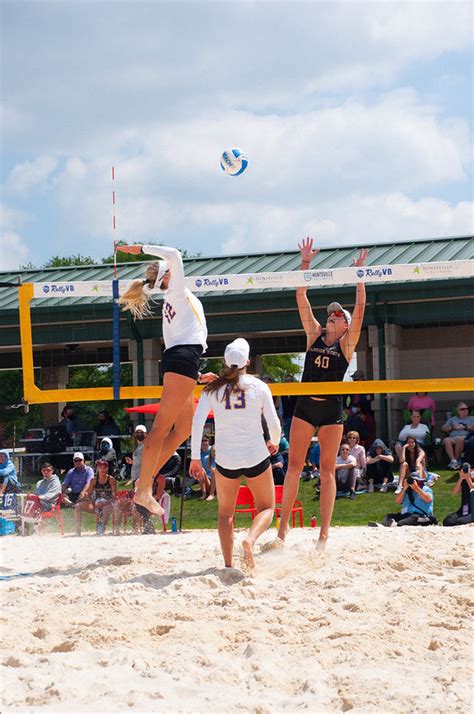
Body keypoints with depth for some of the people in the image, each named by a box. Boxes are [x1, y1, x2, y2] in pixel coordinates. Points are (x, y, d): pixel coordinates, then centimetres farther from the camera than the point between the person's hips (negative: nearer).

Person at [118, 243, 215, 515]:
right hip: (184, 357, -9)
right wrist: (141, 249, 0)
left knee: (184, 429, 11)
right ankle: (143, 489, -20)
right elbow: (174, 254, -9)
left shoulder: (172, 303, 26)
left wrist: (198, 374, 26)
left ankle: (147, 479, 5)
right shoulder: (177, 292, 4)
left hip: (175, 360, 9)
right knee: (162, 426, -14)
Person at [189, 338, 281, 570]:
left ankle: (228, 564, 6)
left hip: (226, 459, 1)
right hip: (256, 456, -1)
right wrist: (274, 443, 21)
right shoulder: (259, 386, -2)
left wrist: (195, 458, -3)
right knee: (266, 508, 15)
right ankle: (250, 538, -16)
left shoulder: (212, 389, 0)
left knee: (225, 513, 18)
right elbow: (274, 423, 0)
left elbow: (197, 422, -8)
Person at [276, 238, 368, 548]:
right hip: (304, 405, 3)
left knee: (327, 470, 1)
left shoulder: (347, 342, 2)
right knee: (294, 466, 0)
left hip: (332, 408, -3)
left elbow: (360, 307, -9)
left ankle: (325, 531, 2)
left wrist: (359, 274, -13)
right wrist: (306, 263, 2)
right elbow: (301, 297, 7)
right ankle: (283, 525, 2)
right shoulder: (314, 334, 10)